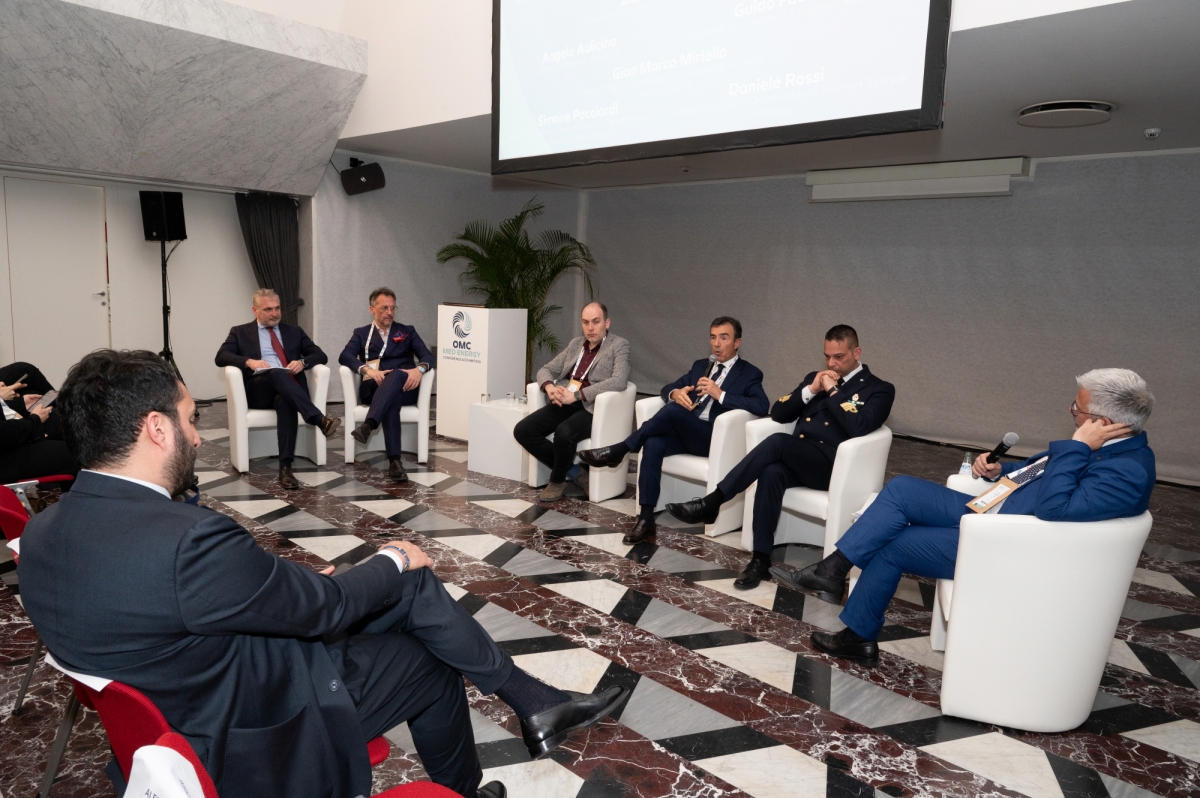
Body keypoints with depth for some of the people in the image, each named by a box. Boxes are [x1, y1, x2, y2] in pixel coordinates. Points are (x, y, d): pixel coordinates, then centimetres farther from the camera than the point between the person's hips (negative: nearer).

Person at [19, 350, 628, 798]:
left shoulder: (41, 534, -6)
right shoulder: (190, 540, -36)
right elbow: (324, 607, -22)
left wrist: (299, 584, 8)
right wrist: (394, 561, -2)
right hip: (253, 738, -8)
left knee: (410, 583, 8)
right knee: (431, 662, 14)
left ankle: (534, 702, 19)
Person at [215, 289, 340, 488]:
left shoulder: (293, 331, 23)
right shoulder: (240, 332, 18)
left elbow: (320, 355, 15)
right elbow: (221, 357, 3)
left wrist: (303, 362, -7)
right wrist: (249, 361, -15)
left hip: (289, 388, 1)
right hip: (258, 389, -1)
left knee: (285, 402, -37)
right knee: (277, 373, -36)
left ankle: (285, 467, -43)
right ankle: (320, 419, -49)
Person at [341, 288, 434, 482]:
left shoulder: (407, 332, 22)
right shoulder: (361, 334, 21)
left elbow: (427, 356, 6)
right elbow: (345, 357, 2)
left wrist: (419, 369, -18)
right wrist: (367, 369, -18)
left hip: (404, 386, 1)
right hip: (374, 388, 0)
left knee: (396, 374, -37)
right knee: (392, 398, -38)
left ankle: (368, 425, -53)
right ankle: (394, 461, -49)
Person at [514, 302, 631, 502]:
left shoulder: (619, 345, -1)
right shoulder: (575, 343, 18)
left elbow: (619, 381, -18)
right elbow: (546, 370, 20)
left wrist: (577, 395, -23)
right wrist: (549, 387, -6)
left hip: (592, 408, -6)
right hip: (563, 404, 7)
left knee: (564, 433, -35)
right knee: (522, 430, -12)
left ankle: (557, 479, -5)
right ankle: (572, 471, 0)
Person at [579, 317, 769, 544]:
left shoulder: (749, 374, 5)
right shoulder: (701, 365, 22)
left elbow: (762, 406, -12)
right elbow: (667, 388, 18)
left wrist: (720, 394, -21)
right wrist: (675, 393, -8)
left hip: (714, 437, -5)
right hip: (684, 432, 5)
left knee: (673, 410, -32)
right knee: (653, 444, -29)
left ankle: (619, 450, -19)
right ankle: (646, 520, -26)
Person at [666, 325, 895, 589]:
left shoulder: (879, 389, 5)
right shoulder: (815, 377, 22)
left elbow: (858, 427, -15)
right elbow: (778, 414, 13)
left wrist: (832, 391, -8)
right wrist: (811, 390, 0)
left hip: (831, 465, -5)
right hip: (794, 461, 5)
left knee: (778, 441, -31)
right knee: (772, 473, -32)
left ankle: (713, 502, -28)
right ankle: (761, 558, -25)